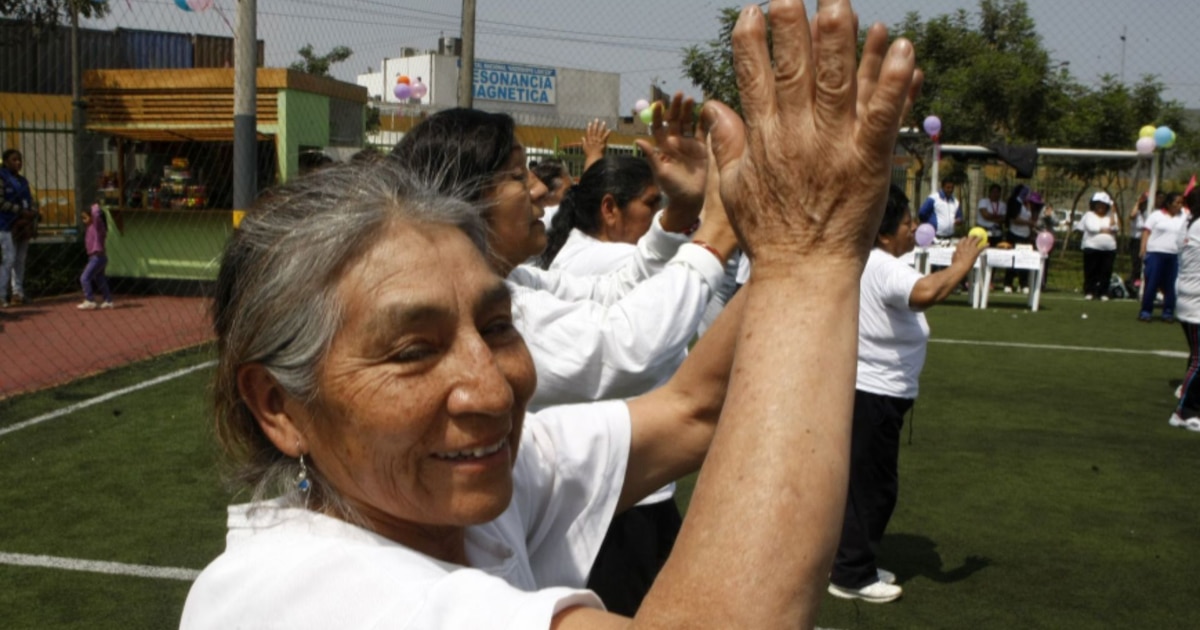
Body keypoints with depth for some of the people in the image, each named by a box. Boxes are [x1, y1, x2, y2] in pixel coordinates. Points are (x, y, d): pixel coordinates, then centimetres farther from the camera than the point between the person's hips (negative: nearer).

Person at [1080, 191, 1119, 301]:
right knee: (1091, 271, -1)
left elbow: (1116, 228, -3)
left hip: (1109, 249, 2)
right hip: (1092, 248, -2)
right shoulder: (1089, 215, 7)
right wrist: (1104, 229, -2)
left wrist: (1113, 213, -4)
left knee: (1106, 271, 0)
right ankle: (1089, 292, 5)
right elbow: (1091, 227, -9)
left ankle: (1103, 293, 4)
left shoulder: (1111, 215, 14)